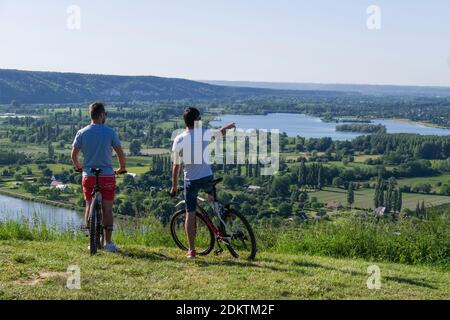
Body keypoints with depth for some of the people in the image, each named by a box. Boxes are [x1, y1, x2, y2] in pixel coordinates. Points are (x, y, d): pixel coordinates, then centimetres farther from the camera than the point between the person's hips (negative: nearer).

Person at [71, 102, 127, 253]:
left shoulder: (82, 133, 0)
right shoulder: (110, 132, -6)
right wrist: (122, 168, 15)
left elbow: (74, 155, 5)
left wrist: (78, 167, 24)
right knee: (107, 208, 3)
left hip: (88, 176, 2)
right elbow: (120, 153, -2)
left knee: (89, 207, 12)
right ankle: (108, 243, 6)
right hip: (107, 175, -2)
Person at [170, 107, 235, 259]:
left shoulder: (179, 140, -5)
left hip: (190, 181, 0)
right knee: (212, 196, 35)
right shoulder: (204, 133, -4)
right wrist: (229, 126, 42)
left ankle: (191, 250, 5)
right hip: (207, 177, 1)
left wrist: (174, 186, 10)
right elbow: (221, 132, 19)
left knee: (190, 214, 5)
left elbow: (176, 165, 0)